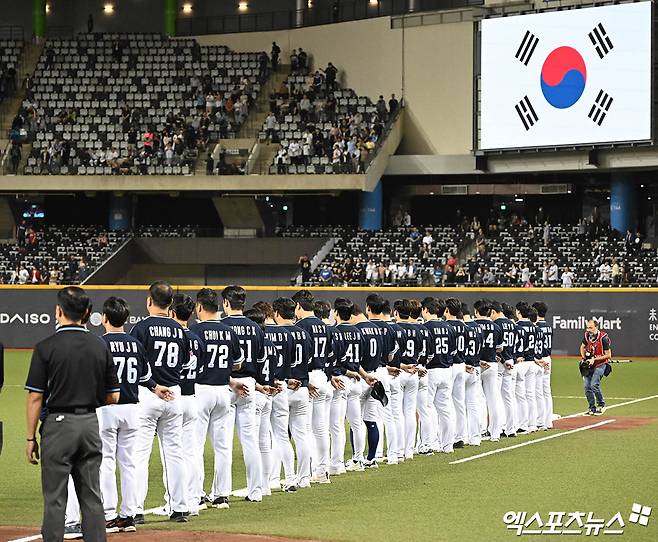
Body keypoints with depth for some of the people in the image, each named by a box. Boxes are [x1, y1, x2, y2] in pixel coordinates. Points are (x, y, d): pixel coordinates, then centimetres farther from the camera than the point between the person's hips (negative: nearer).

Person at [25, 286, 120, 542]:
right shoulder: (100, 347, 3)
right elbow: (113, 397, 6)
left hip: (58, 425, -4)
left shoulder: (46, 347, -10)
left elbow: (35, 397, -10)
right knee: (92, 497, 10)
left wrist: (31, 438, -3)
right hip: (91, 424, 4)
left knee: (55, 498, 0)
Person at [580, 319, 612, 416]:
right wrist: (583, 357, 1)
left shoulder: (603, 338, -21)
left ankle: (601, 405, 1)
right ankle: (592, 408, 15)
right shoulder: (587, 335, -4)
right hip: (588, 364, 6)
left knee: (594, 385, -19)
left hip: (600, 364, -6)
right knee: (587, 386, 1)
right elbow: (582, 347, 17)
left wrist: (594, 359, -20)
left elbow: (608, 355, -16)